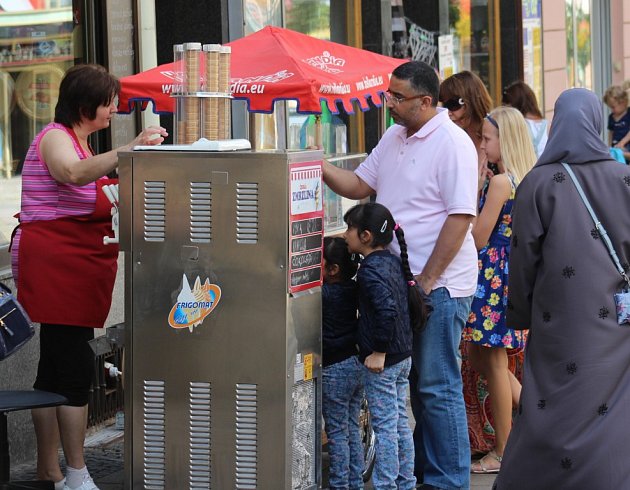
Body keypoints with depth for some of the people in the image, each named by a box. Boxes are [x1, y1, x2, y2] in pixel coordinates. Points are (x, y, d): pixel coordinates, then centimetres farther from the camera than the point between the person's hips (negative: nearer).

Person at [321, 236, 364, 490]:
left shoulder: (324, 294, -17)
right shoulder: (352, 288, 2)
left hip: (334, 369, -8)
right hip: (356, 363, 8)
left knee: (337, 433, 0)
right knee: (352, 429, 15)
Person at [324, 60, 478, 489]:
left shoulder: (452, 144, -15)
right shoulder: (394, 137, 12)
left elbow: (460, 217, -18)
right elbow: (359, 185, 18)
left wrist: (426, 281, -19)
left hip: (439, 284, -8)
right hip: (401, 278, 8)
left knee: (437, 386, -3)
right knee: (418, 381, 16)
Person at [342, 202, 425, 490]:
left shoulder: (370, 269, -18)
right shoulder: (393, 262, 8)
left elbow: (387, 310, -29)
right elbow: (415, 301, 16)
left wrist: (379, 352, -24)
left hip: (381, 362, -9)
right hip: (403, 356, 9)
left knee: (384, 426, -2)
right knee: (400, 423, 16)